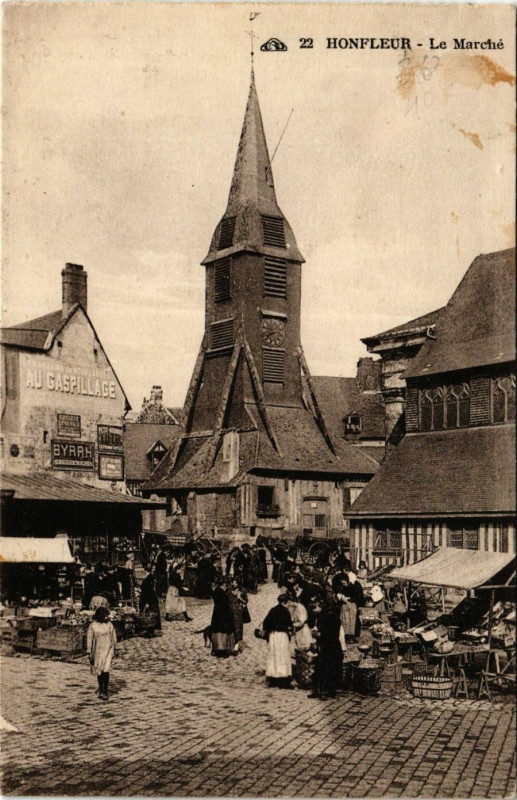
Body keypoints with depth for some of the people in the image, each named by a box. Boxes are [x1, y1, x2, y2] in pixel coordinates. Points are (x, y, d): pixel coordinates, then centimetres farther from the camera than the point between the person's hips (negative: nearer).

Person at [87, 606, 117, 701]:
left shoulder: (109, 624, 2)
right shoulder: (93, 625, -4)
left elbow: (114, 637, 12)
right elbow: (89, 638, -3)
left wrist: (115, 649, 17)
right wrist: (89, 652, -7)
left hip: (108, 650, 0)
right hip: (97, 650, 0)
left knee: (106, 670, -11)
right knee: (99, 670, 11)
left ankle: (105, 692, -7)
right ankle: (100, 689, 29)